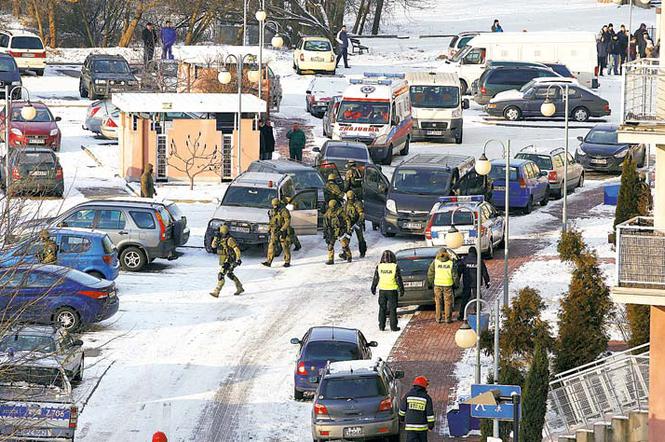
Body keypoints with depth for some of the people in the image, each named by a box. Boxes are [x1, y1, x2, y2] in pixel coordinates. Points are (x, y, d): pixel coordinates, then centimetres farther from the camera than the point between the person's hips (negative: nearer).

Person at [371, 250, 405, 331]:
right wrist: (401, 290, 2)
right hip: (392, 290, -2)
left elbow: (375, 279, 5)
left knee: (382, 308, 12)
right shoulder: (395, 267, -10)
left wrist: (373, 288, 19)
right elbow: (399, 280, -7)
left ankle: (381, 326, 14)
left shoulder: (379, 267, -3)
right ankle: (393, 327, 4)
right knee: (392, 309, 4)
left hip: (382, 290, 2)